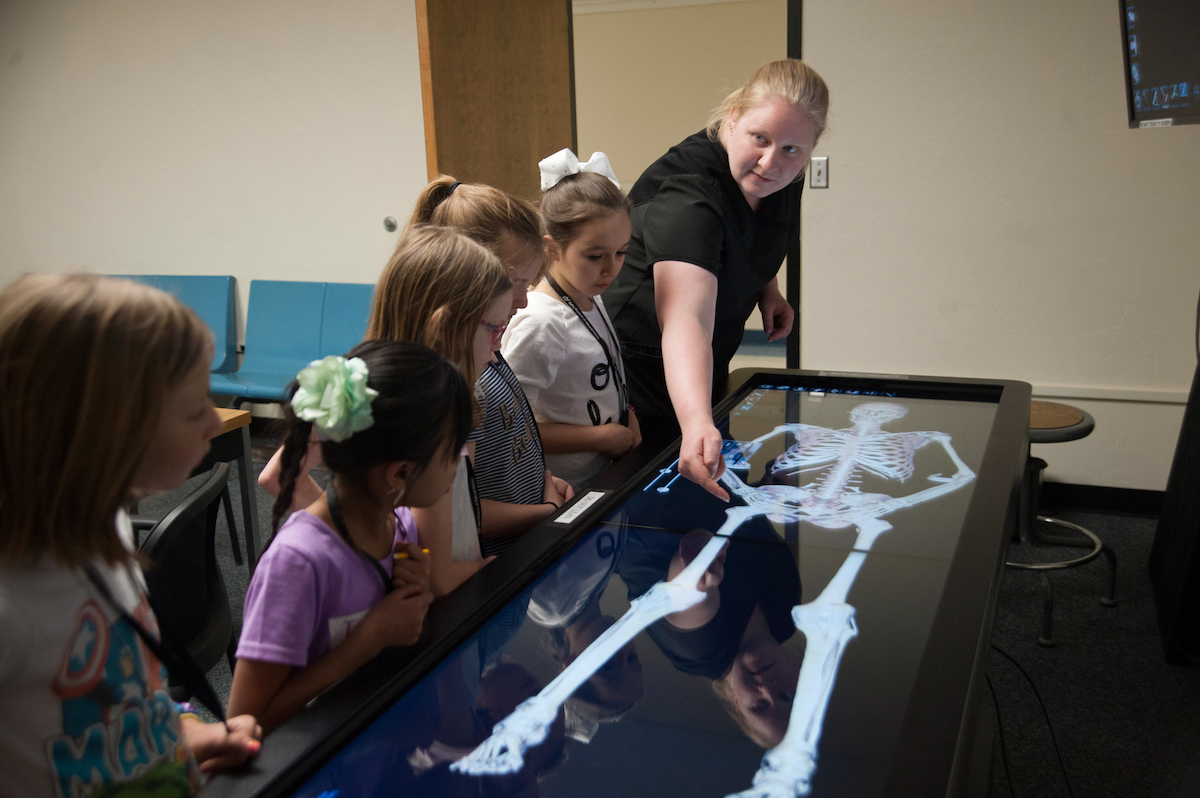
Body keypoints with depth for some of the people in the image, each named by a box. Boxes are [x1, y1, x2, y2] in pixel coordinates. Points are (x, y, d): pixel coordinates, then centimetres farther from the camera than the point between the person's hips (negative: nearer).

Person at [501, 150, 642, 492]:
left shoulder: (593, 300, 7)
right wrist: (601, 436, -17)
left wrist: (626, 415, 3)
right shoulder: (538, 324, -21)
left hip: (605, 475, 8)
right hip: (566, 493, -8)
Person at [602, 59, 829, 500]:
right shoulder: (689, 192, -34)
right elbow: (685, 319, -50)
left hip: (707, 366, 8)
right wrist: (697, 422, -64)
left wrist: (767, 289, 0)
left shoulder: (780, 179, -9)